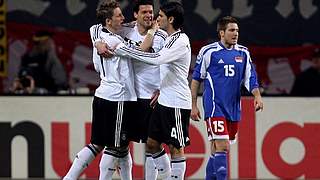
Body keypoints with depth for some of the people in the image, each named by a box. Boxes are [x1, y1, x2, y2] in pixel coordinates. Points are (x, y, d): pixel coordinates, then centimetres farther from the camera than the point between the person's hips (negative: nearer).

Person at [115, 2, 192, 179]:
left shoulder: (180, 41, -17)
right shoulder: (169, 38, 13)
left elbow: (157, 58, -28)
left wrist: (123, 49, -26)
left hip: (176, 103, -9)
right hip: (163, 101, 9)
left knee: (176, 148, -4)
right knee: (152, 143, 11)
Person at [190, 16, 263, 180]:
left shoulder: (243, 53, 9)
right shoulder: (208, 52, -4)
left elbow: (250, 77, 9)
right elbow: (196, 79, 2)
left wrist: (257, 96, -9)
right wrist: (193, 105, 2)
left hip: (233, 108, 5)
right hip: (214, 106, -5)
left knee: (217, 148, 12)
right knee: (221, 146, -15)